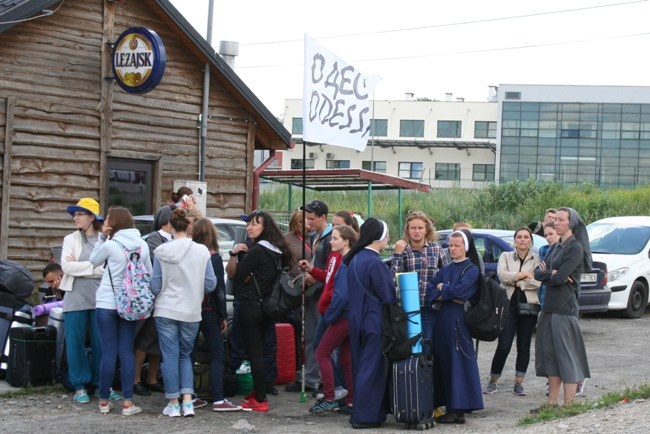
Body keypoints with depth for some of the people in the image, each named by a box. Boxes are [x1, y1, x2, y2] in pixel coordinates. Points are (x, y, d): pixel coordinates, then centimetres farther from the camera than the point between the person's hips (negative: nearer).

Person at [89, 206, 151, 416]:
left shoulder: (111, 245, -11)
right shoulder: (142, 245, 2)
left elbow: (94, 261, 7)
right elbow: (149, 275, 8)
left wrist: (102, 237, 2)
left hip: (107, 304, -3)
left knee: (109, 351, 0)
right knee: (126, 351, 5)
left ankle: (104, 400, 7)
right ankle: (128, 402, 1)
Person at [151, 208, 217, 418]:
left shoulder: (161, 252, -8)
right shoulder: (202, 251, -6)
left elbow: (155, 285, -3)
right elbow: (210, 284, -1)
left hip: (166, 311, -2)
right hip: (191, 312, 2)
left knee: (170, 356, 7)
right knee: (185, 356, 16)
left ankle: (173, 403, 9)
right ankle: (188, 401, 4)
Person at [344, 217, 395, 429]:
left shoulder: (355, 259, 8)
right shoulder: (374, 263, -19)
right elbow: (389, 296, -16)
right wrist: (394, 282, 2)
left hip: (357, 320, 9)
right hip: (374, 322, -9)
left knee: (361, 365, 14)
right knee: (373, 367, -2)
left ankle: (360, 411, 19)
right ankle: (367, 415, 0)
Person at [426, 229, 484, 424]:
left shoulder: (472, 269, -3)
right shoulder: (445, 269, 17)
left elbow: (459, 290, -17)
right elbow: (430, 290, 7)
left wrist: (441, 288, 0)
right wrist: (448, 295, -11)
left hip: (458, 320, -7)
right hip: (442, 319, 7)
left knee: (457, 362, -7)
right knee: (443, 362, 5)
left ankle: (459, 409, -6)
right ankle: (450, 405, 10)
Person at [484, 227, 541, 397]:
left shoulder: (537, 259, 7)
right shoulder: (506, 256, 10)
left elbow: (538, 282, -10)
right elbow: (501, 274, -10)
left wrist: (516, 280, -8)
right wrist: (523, 275, -9)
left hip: (529, 306, 1)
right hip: (509, 304, -1)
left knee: (524, 347, 6)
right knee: (503, 346, -7)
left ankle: (519, 383, 15)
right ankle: (492, 382, 5)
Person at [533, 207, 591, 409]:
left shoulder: (576, 248, -10)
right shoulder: (558, 247, 16)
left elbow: (560, 277, -19)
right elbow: (538, 273, 10)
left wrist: (547, 273, 0)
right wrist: (552, 274, -10)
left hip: (565, 308, -9)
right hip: (550, 307, 9)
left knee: (566, 355, -6)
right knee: (550, 354, 10)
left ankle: (568, 405, -3)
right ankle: (552, 402, 15)